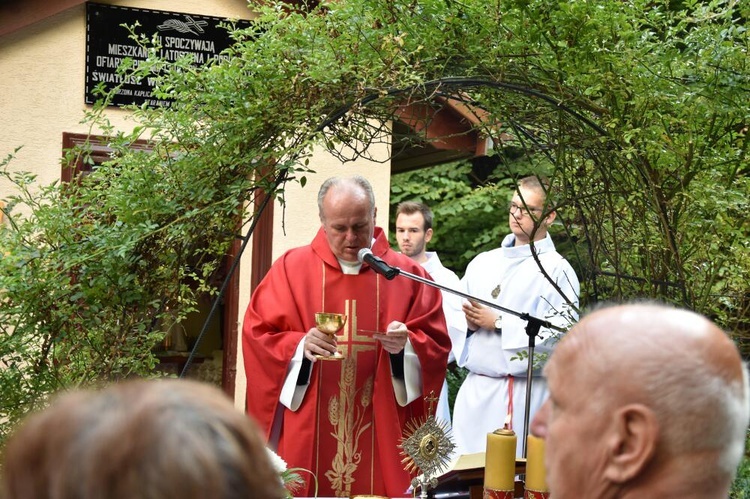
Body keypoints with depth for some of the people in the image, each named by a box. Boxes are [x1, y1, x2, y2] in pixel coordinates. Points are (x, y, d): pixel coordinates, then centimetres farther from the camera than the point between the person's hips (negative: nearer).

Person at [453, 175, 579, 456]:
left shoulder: (556, 270, -5)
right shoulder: (483, 262, 15)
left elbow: (559, 332, -16)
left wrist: (498, 322, -13)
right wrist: (468, 322, -3)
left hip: (522, 395, -6)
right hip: (474, 388, 6)